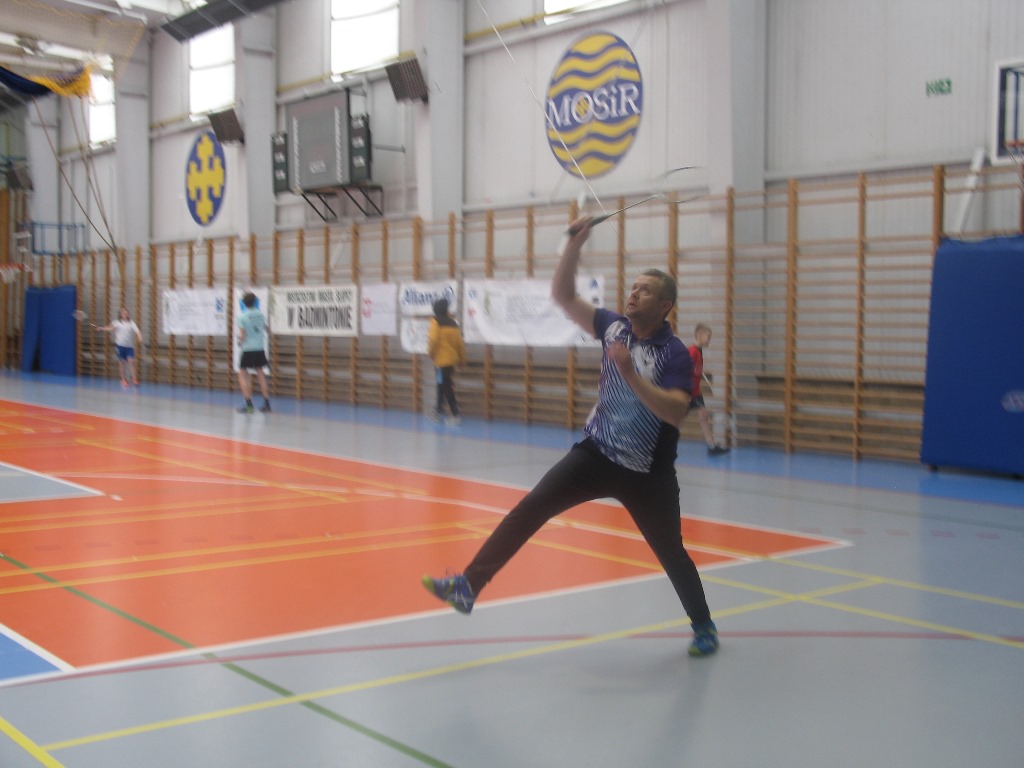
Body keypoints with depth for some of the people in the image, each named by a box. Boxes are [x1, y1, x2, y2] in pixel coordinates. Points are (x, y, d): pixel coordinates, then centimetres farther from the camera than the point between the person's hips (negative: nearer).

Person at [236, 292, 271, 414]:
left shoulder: (242, 316, -12)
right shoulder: (260, 314, 2)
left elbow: (242, 335, -13)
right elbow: (266, 328, 15)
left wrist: (240, 342, 7)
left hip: (248, 349, -5)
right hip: (260, 348, 5)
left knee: (243, 375, 4)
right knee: (261, 374, 13)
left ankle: (249, 405, -5)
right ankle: (267, 404, 14)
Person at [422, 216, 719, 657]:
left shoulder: (675, 354, -16)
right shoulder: (613, 328, -1)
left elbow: (676, 413, -28)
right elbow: (563, 296, -1)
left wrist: (631, 376, -35)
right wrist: (575, 243, -13)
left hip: (646, 474, -4)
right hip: (596, 453, 4)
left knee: (671, 554, 8)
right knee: (530, 509, -11)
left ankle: (703, 626, 32)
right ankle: (469, 586, -11)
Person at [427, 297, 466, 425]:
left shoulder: (435, 321, -11)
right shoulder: (452, 322, 7)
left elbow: (433, 339, -21)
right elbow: (459, 342, 8)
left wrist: (431, 353, -4)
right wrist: (462, 357, 18)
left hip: (441, 358, -7)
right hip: (451, 358, 7)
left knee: (446, 387, -4)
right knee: (443, 385, 19)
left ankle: (455, 414, -7)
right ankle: (438, 410, 30)